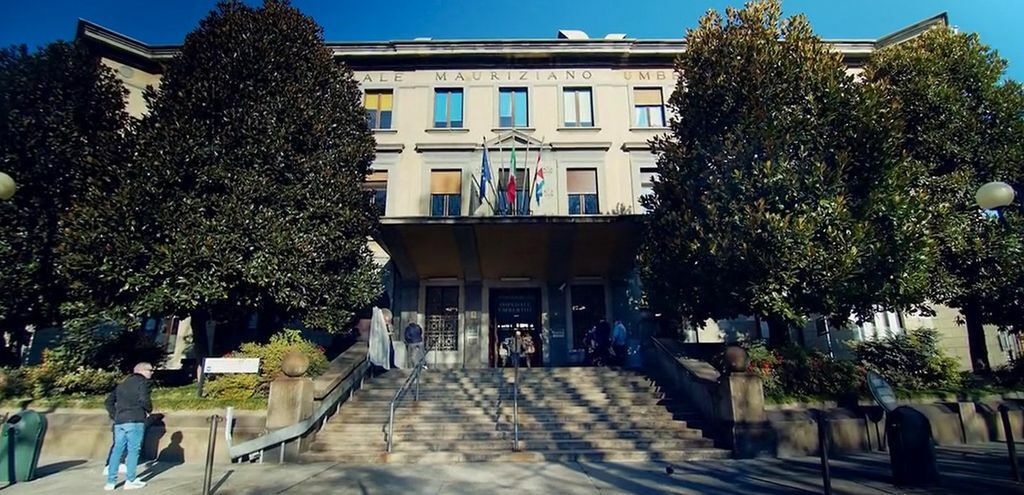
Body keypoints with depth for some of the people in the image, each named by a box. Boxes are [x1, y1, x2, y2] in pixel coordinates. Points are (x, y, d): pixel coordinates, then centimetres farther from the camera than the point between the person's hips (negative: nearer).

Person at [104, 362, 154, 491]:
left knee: (117, 450, 10)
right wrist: (149, 410, 2)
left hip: (119, 422, 7)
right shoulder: (142, 381, -4)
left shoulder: (123, 384, 21)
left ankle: (111, 481, 12)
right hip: (135, 420, -7)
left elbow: (108, 401, 19)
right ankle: (130, 481, 0)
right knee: (133, 450, -2)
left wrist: (115, 416, 19)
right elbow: (144, 400, -17)